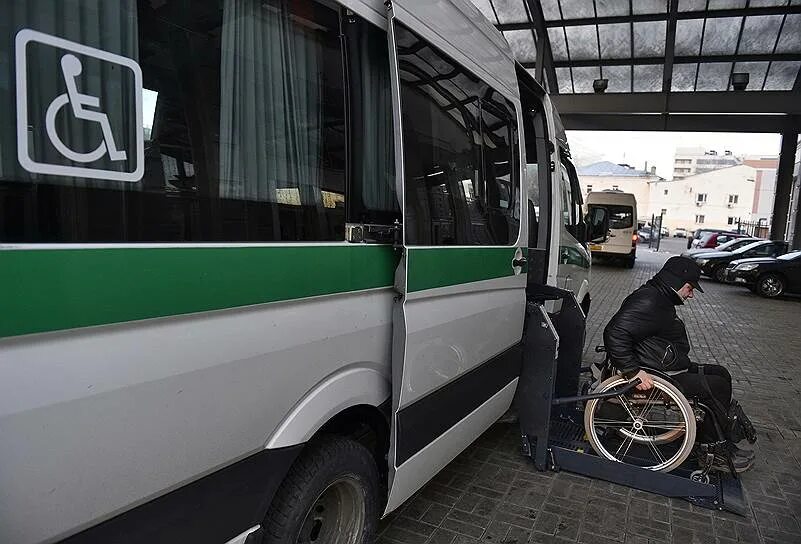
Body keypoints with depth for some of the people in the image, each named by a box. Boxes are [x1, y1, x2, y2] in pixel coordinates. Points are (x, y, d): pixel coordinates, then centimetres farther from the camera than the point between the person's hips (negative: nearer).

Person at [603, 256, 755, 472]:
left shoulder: (659, 299, 14)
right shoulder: (648, 303, -22)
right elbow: (615, 333, -34)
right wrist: (633, 371, -33)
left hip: (664, 369, 11)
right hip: (651, 378, -11)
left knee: (720, 374, 14)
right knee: (716, 387, -12)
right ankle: (719, 453, 6)